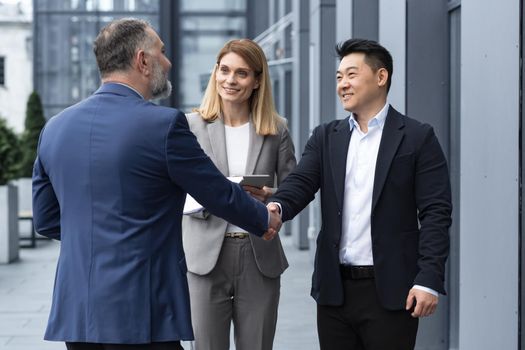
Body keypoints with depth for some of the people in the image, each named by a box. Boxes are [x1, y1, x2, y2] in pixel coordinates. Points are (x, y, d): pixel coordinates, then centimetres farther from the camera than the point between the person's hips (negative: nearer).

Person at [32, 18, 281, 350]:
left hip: (75, 311, 6)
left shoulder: (55, 127, 6)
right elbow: (220, 195, -1)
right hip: (140, 313, -6)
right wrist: (266, 219, 18)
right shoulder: (164, 124, -12)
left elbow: (46, 219, 14)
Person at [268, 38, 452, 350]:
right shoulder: (326, 137, 12)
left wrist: (429, 280, -15)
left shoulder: (417, 138, -1)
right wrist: (277, 207, -25)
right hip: (335, 289, 4)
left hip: (391, 290, -4)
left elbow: (435, 213, -6)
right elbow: (301, 183, -2)